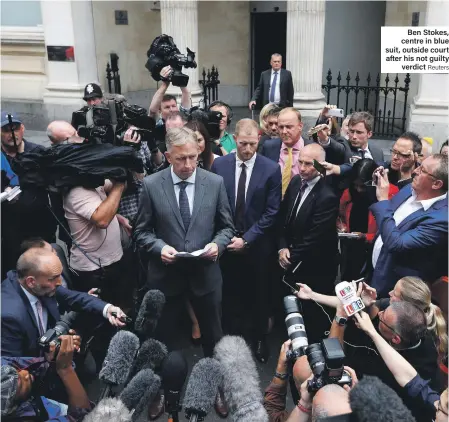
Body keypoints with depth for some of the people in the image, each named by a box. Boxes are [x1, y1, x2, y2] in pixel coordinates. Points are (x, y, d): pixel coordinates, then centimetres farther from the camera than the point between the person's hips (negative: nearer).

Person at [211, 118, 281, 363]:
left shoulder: (271, 169, -10)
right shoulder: (219, 165, -4)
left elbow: (272, 212, -10)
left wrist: (246, 239, -13)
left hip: (257, 246, -1)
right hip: (228, 243, 1)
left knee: (258, 295, 15)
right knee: (231, 295, 14)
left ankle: (259, 339, 35)